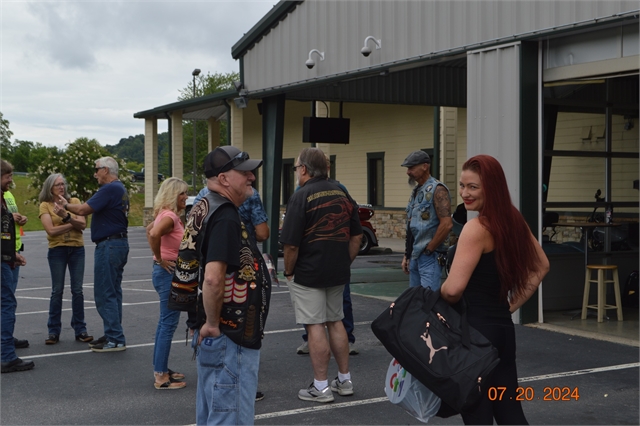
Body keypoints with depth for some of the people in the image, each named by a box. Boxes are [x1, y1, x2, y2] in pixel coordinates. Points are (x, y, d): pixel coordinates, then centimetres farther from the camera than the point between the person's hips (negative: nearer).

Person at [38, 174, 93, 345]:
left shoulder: (74, 202, 5)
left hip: (77, 249, 2)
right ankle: (54, 331, 9)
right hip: (57, 250, -2)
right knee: (57, 291, 1)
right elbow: (51, 230, -12)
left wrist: (66, 217, -21)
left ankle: (80, 330, 10)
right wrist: (73, 223, -7)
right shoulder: (45, 205, 0)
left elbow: (83, 224, -7)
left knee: (77, 290, 4)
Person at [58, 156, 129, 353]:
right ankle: (113, 335, 20)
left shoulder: (109, 189, -17)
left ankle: (116, 340, -6)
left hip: (108, 245, -10)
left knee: (105, 294, -7)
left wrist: (66, 206, 0)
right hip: (119, 242, 10)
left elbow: (84, 209, -18)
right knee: (113, 292, 14)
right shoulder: (120, 189, 16)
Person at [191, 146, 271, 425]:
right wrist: (213, 325, -18)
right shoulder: (226, 218, -20)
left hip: (212, 337, 10)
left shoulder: (203, 210, 11)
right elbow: (213, 278, -31)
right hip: (230, 339, -10)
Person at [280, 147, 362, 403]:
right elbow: (356, 237, 11)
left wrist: (288, 272, -2)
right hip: (338, 273, 7)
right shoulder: (342, 194, 7)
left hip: (308, 274, -7)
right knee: (335, 322, 17)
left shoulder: (301, 197, -13)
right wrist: (345, 262, 17)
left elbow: (291, 244, -16)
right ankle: (344, 380, 24)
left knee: (315, 326, -1)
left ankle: (321, 387, 5)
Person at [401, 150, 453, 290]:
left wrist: (428, 250, -15)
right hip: (415, 256, 9)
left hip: (429, 257, -9)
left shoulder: (437, 190, -11)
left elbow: (447, 224, -20)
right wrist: (406, 255, 17)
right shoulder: (416, 191, 16)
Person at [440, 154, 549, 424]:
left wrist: (440, 297, -3)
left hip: (475, 328, -8)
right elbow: (541, 266, 18)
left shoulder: (476, 228, -18)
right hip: (503, 326, 8)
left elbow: (453, 289, -25)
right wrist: (514, 304, 15)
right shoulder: (513, 220, 6)